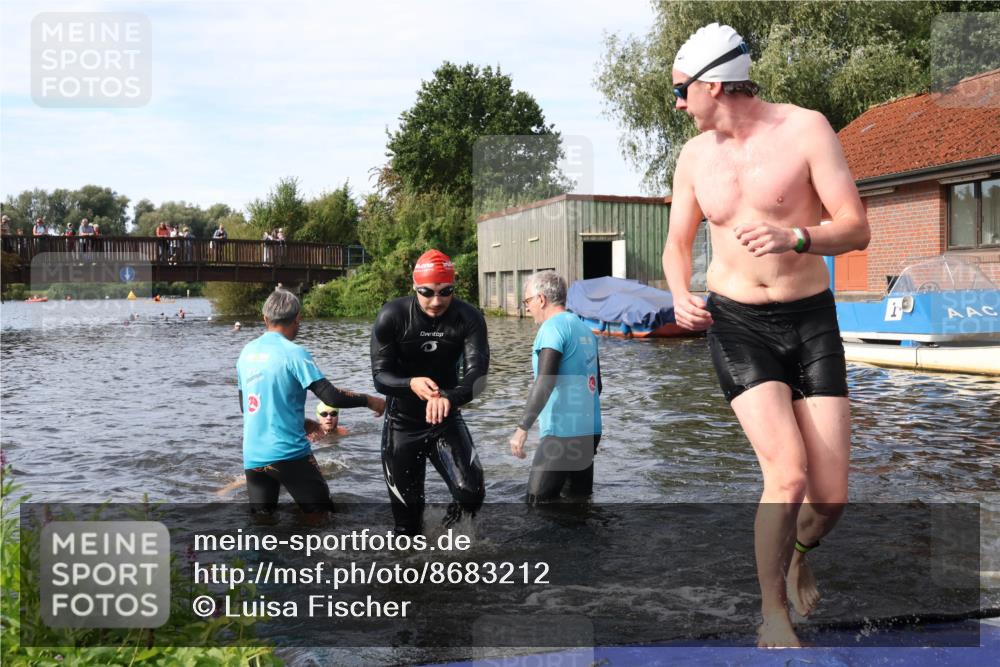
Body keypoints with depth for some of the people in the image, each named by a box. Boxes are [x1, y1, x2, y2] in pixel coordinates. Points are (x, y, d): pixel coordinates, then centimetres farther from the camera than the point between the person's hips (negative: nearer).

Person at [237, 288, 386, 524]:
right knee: (317, 518, 10)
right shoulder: (294, 353, -11)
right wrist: (369, 400, 0)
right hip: (288, 453, -6)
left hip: (253, 457, 6)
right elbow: (331, 397, -16)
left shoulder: (247, 352, 8)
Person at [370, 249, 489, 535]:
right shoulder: (392, 316, -17)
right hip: (402, 422, 0)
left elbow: (478, 374, -26)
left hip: (446, 419, 1)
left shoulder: (469, 318, -15)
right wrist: (411, 384, -40)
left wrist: (450, 397, -48)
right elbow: (380, 376, -17)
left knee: (471, 493, -15)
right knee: (406, 507, 7)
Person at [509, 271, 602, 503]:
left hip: (563, 433, -9)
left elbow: (544, 382, -21)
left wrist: (522, 428, -22)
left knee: (539, 500, -5)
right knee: (580, 497, 15)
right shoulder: (585, 329, 14)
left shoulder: (553, 327, -11)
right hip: (590, 431, 9)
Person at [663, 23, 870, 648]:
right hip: (736, 323, 1)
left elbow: (856, 228, -10)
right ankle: (774, 613, 5)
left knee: (831, 496, -3)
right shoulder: (694, 156, 5)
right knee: (788, 474, -17)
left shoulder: (805, 128, -7)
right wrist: (681, 295, -6)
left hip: (811, 320, -1)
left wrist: (794, 237, -30)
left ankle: (798, 554, 34)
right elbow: (678, 243, 15)